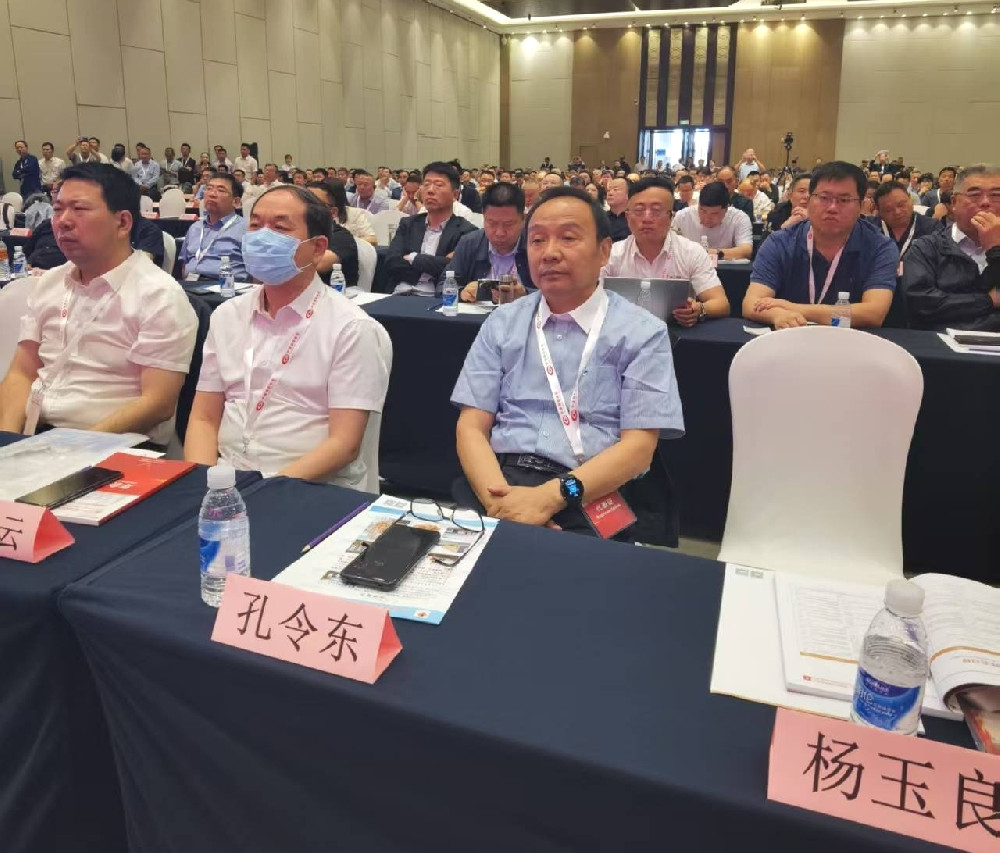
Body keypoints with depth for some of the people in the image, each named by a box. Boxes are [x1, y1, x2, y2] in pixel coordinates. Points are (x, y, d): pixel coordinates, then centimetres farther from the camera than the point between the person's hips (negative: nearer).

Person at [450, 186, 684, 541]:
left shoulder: (642, 332, 4)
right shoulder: (501, 323, 12)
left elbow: (638, 446, -4)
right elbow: (471, 427, 5)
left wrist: (551, 497, -18)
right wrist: (497, 498, -15)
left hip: (592, 497, -2)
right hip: (499, 481, 3)